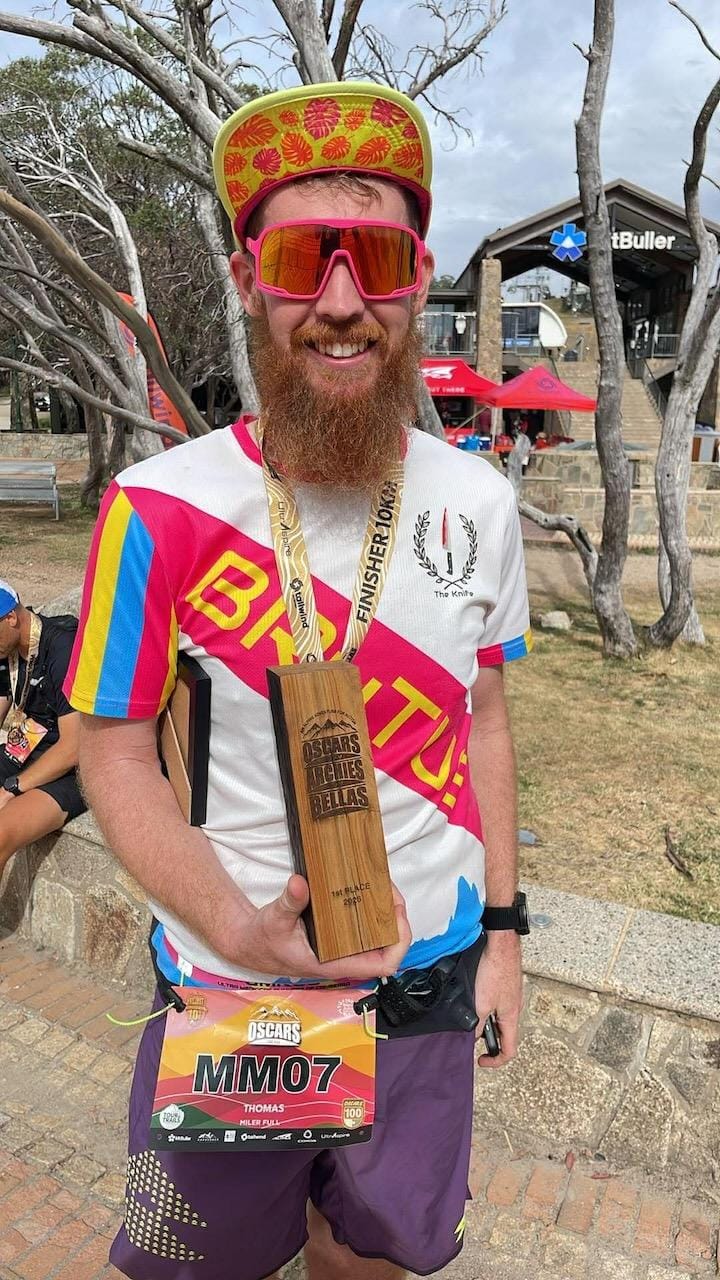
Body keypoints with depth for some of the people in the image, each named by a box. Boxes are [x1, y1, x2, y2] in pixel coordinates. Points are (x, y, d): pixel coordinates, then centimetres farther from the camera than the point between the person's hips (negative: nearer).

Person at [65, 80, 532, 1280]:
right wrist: (244, 931, -23)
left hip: (429, 975, 3)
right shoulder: (158, 508, -16)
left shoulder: (479, 503, -5)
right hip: (226, 986, -2)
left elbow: (482, 721, 4)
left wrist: (502, 930, 4)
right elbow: (115, 753, -10)